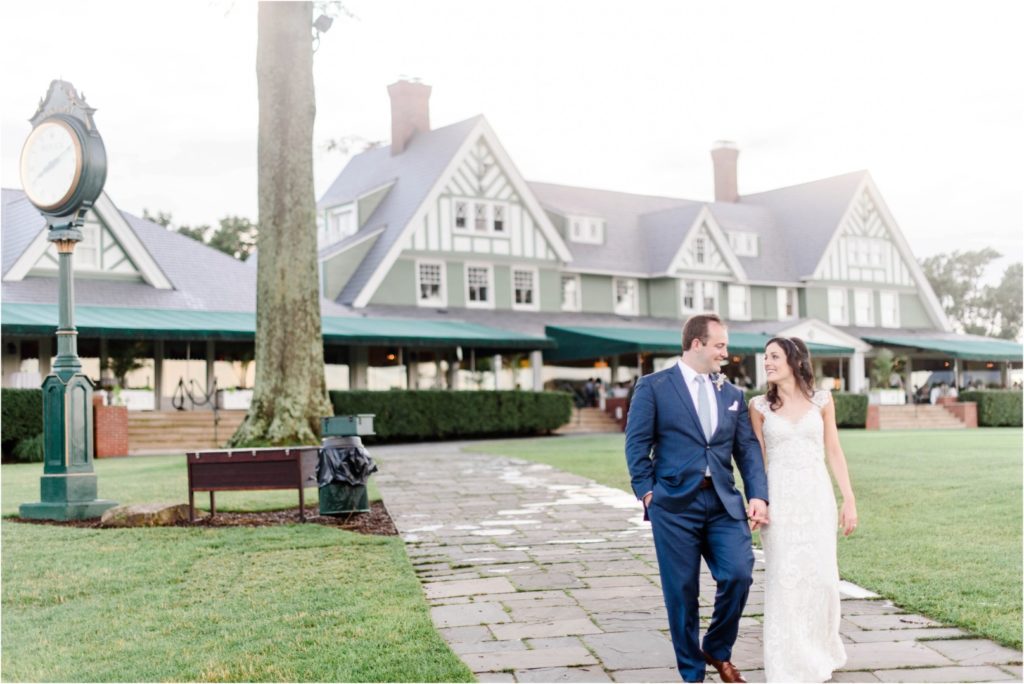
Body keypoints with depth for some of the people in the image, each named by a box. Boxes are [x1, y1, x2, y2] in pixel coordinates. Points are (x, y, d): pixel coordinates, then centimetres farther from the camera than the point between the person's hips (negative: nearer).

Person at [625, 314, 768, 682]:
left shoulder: (732, 394, 14)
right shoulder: (653, 386, 0)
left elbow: (748, 448, 8)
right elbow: (637, 444, -2)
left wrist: (758, 495, -4)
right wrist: (647, 492, -8)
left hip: (724, 503, 4)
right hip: (675, 504, -3)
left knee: (739, 575, -8)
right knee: (682, 591, 3)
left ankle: (717, 650, 20)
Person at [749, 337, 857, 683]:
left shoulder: (821, 400, 3)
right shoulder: (760, 406, 2)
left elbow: (834, 452, 5)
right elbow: (758, 459, 4)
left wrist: (849, 499, 1)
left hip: (817, 496, 1)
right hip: (779, 498, -1)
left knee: (821, 576, 2)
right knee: (784, 578, -1)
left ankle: (820, 652, 26)